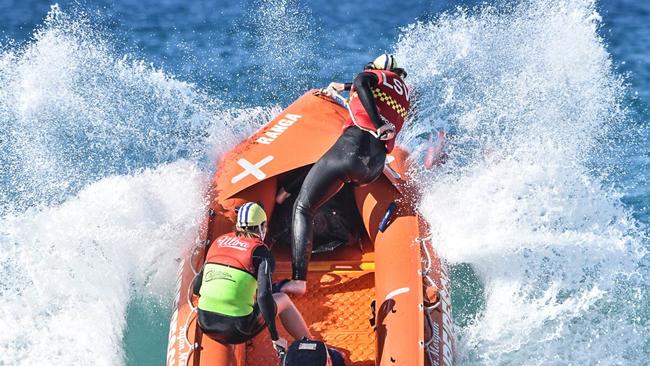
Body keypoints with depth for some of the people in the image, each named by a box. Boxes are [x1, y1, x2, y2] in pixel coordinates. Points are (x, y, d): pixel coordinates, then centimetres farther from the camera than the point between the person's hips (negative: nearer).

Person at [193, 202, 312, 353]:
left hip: (206, 325, 5)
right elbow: (264, 296, -16)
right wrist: (275, 338, -7)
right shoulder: (261, 252, -5)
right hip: (237, 332, -5)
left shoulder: (218, 242, 10)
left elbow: (196, 288, 13)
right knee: (283, 299, 20)